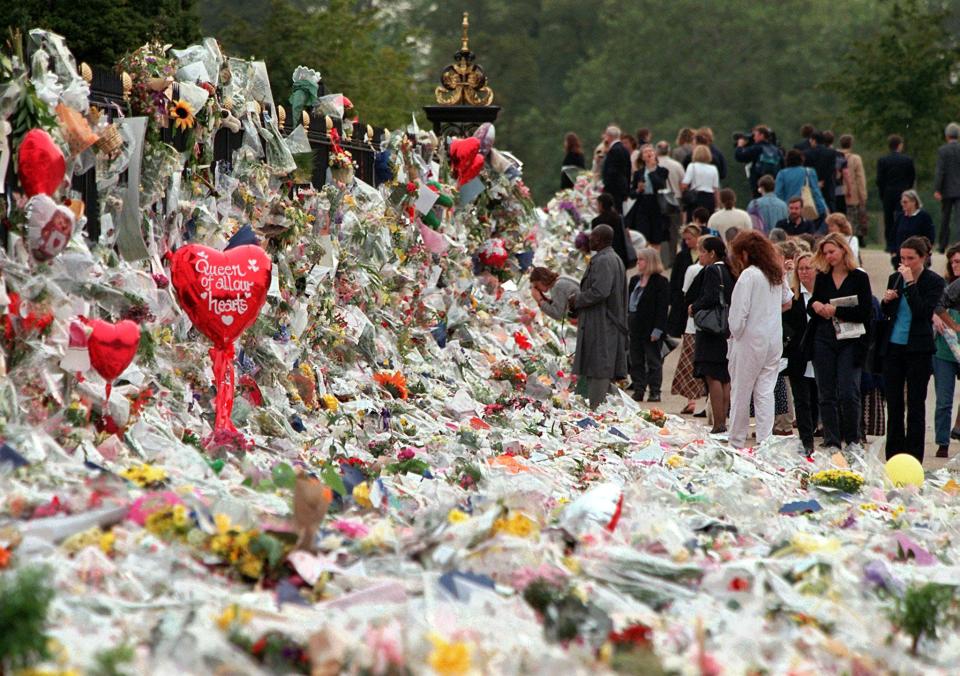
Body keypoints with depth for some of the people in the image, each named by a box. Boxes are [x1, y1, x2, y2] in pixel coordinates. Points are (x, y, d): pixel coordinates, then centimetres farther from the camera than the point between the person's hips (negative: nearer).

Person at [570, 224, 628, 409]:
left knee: (598, 373, -11)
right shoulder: (615, 259, 17)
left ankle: (596, 409, -13)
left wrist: (577, 301, -10)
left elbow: (600, 292, -25)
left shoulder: (603, 261, -16)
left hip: (599, 324, -10)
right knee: (604, 373, 12)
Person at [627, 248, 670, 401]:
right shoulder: (635, 280, 14)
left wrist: (657, 329, -18)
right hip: (635, 328, 7)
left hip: (651, 329, -7)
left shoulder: (661, 282, -9)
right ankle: (638, 390, 13)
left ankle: (655, 392, 5)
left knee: (653, 360, 0)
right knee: (636, 361, 8)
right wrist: (627, 323, 11)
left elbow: (662, 308, -13)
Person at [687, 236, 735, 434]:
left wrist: (694, 308, -6)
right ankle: (723, 423, 12)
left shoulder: (711, 271, -11)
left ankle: (718, 424, -12)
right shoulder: (728, 271, 14)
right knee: (724, 379, 10)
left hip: (712, 332, -9)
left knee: (713, 378, -8)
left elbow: (710, 297, -22)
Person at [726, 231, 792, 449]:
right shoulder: (776, 274, 8)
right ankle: (765, 441, 0)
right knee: (765, 392, 6)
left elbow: (739, 311, -17)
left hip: (750, 340, -6)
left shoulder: (748, 275, -14)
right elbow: (787, 302, 24)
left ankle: (737, 443, 10)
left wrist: (735, 333, -4)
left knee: (740, 392, 4)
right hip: (774, 340, 6)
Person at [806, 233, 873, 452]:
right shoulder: (822, 278, 10)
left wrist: (836, 311, -15)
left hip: (849, 342, -4)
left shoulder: (859, 278, -2)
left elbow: (865, 313, -9)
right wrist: (815, 306, -7)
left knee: (848, 393, -8)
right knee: (826, 394, 3)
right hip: (823, 340, 4)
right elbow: (810, 308, 16)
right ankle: (831, 443, 8)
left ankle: (853, 440, 8)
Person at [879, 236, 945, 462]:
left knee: (915, 405, -1)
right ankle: (893, 458, 16)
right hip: (893, 348, 5)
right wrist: (887, 300, -5)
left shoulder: (934, 282, -7)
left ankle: (913, 458, 4)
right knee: (893, 403, 9)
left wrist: (910, 283, -20)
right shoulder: (895, 278, 7)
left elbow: (923, 312, -19)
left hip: (918, 349, -5)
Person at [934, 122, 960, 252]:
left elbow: (940, 171, -12)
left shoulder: (942, 150, -5)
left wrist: (937, 190, -13)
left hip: (947, 190, -1)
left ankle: (943, 246, 17)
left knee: (945, 219, 12)